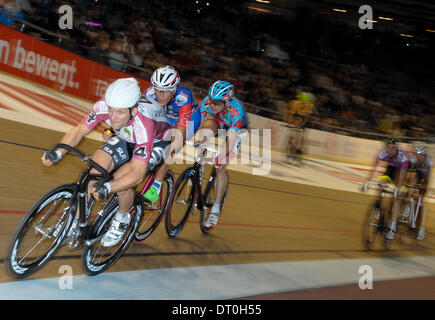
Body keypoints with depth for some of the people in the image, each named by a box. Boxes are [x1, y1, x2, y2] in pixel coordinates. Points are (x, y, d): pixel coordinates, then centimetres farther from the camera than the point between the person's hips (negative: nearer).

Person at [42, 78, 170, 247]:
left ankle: (121, 220, 3)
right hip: (126, 138, 5)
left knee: (121, 179, -27)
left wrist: (107, 187, -57)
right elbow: (79, 130, -17)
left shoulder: (143, 124, -43)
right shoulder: (103, 106, -31)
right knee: (93, 171, -18)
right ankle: (75, 219, 0)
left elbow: (138, 174, -42)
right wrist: (58, 152, -35)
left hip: (155, 142, -4)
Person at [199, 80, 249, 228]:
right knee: (208, 126, -32)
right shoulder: (206, 103, -29)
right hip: (218, 127, 4)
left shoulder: (236, 110, -40)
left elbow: (230, 140, -44)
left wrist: (221, 154, -57)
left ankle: (216, 209, -3)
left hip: (236, 130, -4)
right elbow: (203, 128, -24)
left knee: (220, 168, -14)